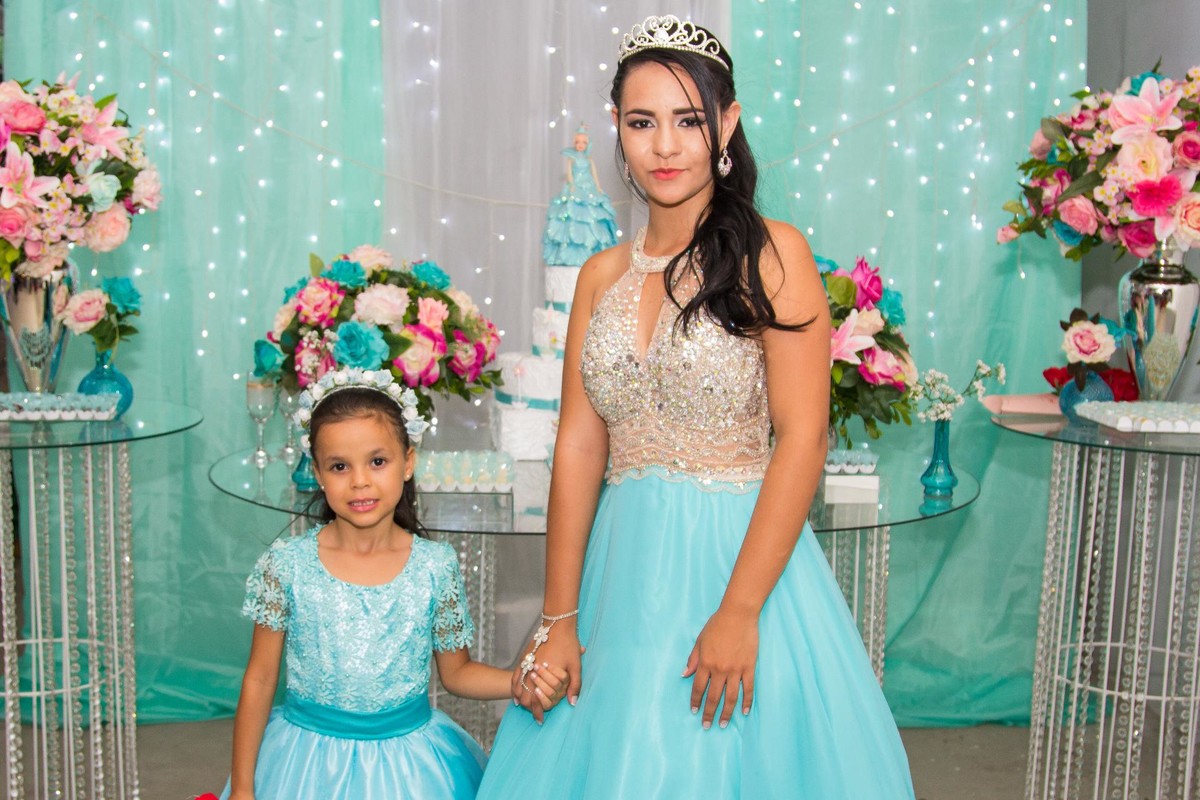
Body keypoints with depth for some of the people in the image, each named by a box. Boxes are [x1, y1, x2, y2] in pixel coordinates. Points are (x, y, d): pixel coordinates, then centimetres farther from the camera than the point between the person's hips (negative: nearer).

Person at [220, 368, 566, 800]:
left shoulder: (436, 566, -8)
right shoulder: (286, 563, -10)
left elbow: (455, 671, 4)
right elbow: (259, 681, -3)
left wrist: (522, 682, -14)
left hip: (408, 758, 1)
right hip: (309, 757, 0)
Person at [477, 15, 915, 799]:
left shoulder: (772, 255, -6)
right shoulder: (603, 275, 8)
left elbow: (803, 438, -12)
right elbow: (579, 447, 5)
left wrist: (739, 612, -17)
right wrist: (558, 619, 2)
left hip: (742, 552, -4)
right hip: (623, 569, 4)